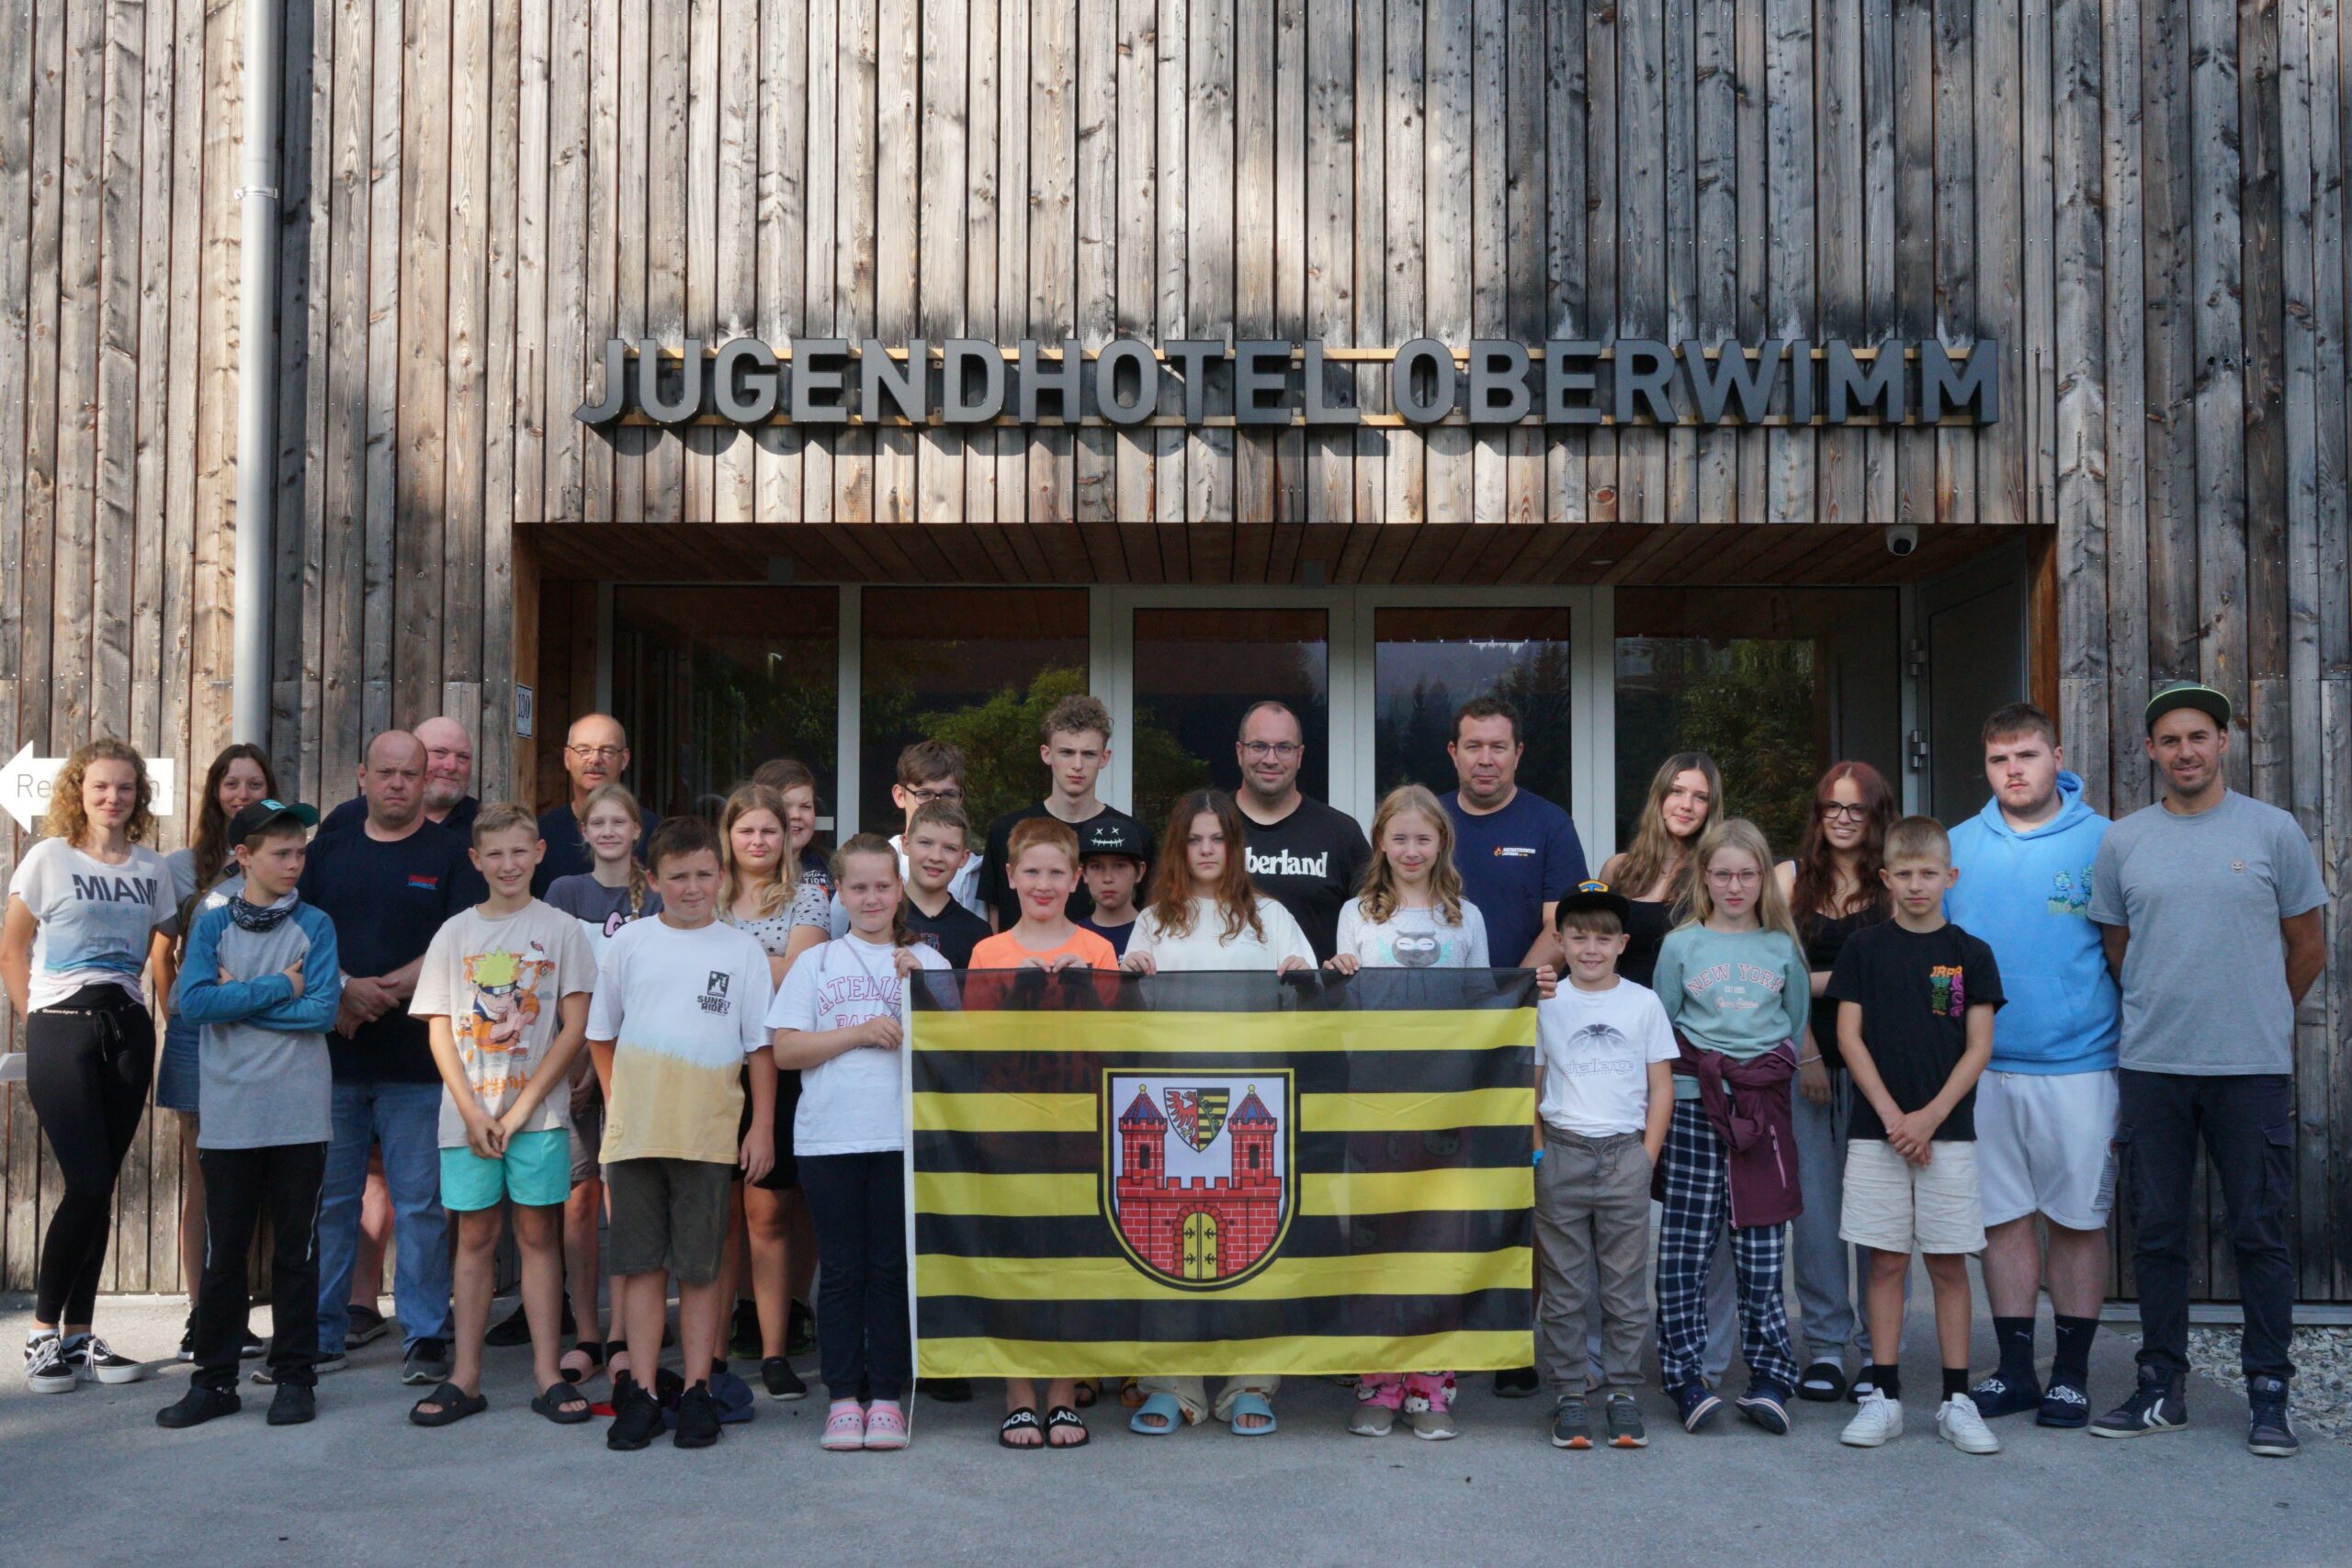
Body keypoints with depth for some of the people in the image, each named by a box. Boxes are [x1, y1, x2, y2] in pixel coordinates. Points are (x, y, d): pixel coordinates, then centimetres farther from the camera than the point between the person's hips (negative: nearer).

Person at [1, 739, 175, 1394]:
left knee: (99, 1188, 5)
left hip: (127, 1031, 3)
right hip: (61, 1029, -3)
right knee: (87, 1183, -10)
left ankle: (79, 1334, 14)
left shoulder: (152, 869, 10)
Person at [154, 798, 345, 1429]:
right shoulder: (212, 923, 5)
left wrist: (238, 998, -8)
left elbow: (323, 1009, -9)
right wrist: (279, 988, -10)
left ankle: (295, 1376, 16)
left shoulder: (315, 925, 3)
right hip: (229, 1116, 1)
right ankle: (214, 1380, 17)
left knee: (296, 1251, 6)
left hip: (300, 1116, 0)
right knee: (223, 1252, 6)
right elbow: (194, 1002, -10)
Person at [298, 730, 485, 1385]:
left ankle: (425, 1338, 8)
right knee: (327, 1201, 9)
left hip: (418, 1061, -3)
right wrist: (343, 991, -10)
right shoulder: (327, 852, 14)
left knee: (420, 1205, 0)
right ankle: (320, 1335, 19)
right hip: (332, 1057, 3)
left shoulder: (452, 855, 4)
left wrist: (382, 991, -13)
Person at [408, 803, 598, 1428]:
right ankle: (465, 1378, 12)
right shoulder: (455, 933, 7)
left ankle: (548, 1374, 7)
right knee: (475, 1237, 7)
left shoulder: (560, 929, 1)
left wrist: (522, 1108, -10)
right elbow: (440, 1030, 3)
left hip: (539, 1110, -2)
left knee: (538, 1234, 2)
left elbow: (575, 1028, -4)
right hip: (468, 1112, 2)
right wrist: (473, 1112, -7)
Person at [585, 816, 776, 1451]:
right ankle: (639, 1393, 13)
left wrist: (761, 1130, 1)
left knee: (700, 1267, 4)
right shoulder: (630, 942, 7)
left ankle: (697, 1391, 13)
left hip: (710, 1132, -1)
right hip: (635, 1129, 1)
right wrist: (618, 1106, 6)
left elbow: (761, 1047, 5)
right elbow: (601, 1035, 14)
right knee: (641, 1263, 5)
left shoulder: (742, 950, 5)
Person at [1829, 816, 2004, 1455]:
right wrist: (1892, 1115, -8)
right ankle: (1884, 1397, 11)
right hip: (1876, 1130, 0)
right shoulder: (1864, 948, 3)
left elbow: (1978, 1048, 0)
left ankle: (1956, 1401, 11)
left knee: (1948, 1263, 4)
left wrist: (1929, 1117, -9)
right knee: (1887, 1262, 4)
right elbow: (1849, 1037, 0)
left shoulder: (1971, 954, 3)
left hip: (1948, 1130, 0)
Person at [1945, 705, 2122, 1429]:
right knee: (2003, 1218, 9)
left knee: (2078, 1219, 6)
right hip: (1982, 1066, 3)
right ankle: (2015, 1369, 20)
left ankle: (2071, 1373, 19)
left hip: (2077, 1066, -3)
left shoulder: (2103, 843, -2)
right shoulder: (1957, 847, 7)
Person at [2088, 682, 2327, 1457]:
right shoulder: (2121, 842, 7)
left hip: (2253, 1070, -2)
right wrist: (2165, 1015, 14)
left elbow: (2307, 951, 9)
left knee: (2260, 1234, 2)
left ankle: (2268, 1395, 13)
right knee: (2157, 1235, 7)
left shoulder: (2273, 831, 2)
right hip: (2150, 1068, 2)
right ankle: (2161, 1388, 17)